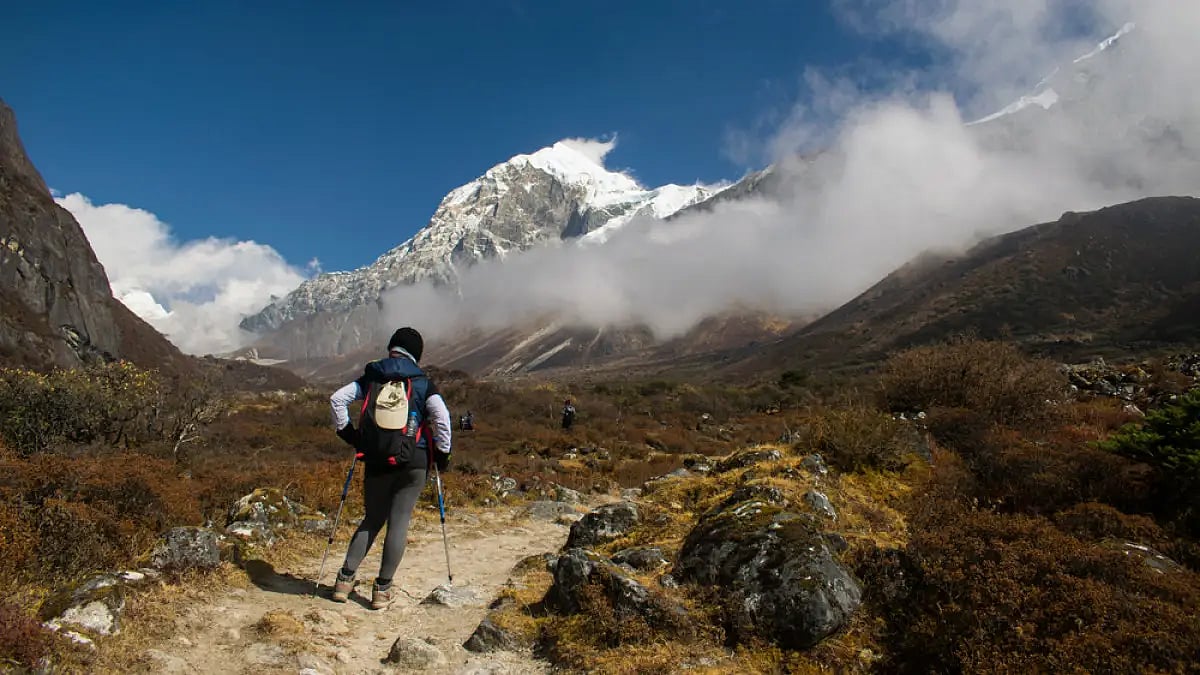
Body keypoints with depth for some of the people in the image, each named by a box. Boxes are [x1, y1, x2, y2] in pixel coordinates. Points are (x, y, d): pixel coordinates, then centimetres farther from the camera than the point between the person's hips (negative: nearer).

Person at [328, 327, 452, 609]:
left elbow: (337, 399, 1)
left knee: (372, 520, 17)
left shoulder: (371, 377, 7)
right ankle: (382, 589, 5)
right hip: (413, 462, -3)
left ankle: (345, 579, 12)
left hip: (376, 462, 3)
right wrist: (442, 452, 1)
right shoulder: (423, 383, 0)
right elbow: (442, 417, -10)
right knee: (399, 522, 4)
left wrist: (347, 433, 11)